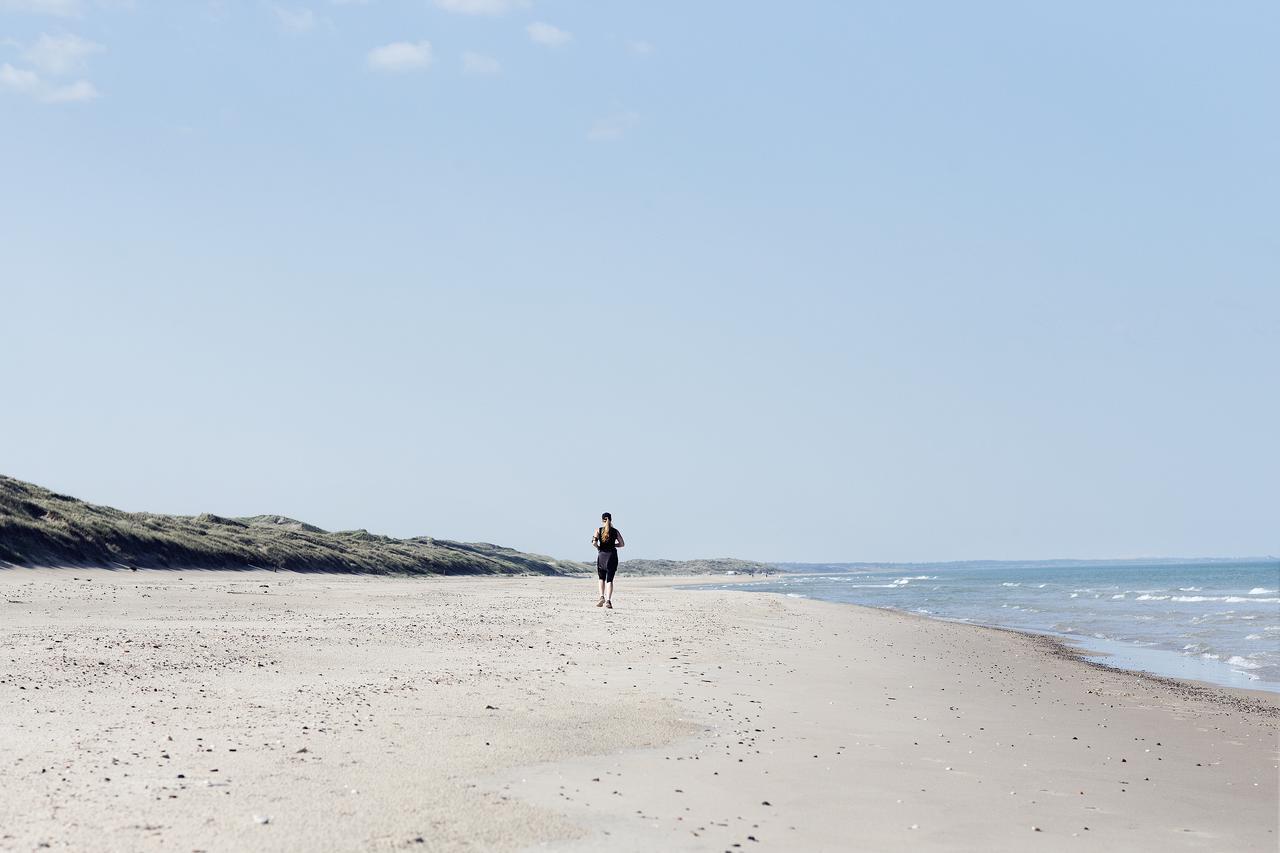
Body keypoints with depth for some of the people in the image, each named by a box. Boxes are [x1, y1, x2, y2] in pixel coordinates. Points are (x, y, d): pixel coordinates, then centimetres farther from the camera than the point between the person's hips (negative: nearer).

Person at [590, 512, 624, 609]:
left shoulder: (599, 530, -1)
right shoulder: (615, 531, 3)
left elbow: (594, 542, -13)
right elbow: (622, 544, 1)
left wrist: (598, 547, 6)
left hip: (602, 555, 0)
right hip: (612, 555, 0)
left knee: (601, 578, 16)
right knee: (609, 580, 2)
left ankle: (602, 597, -2)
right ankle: (608, 600, -10)